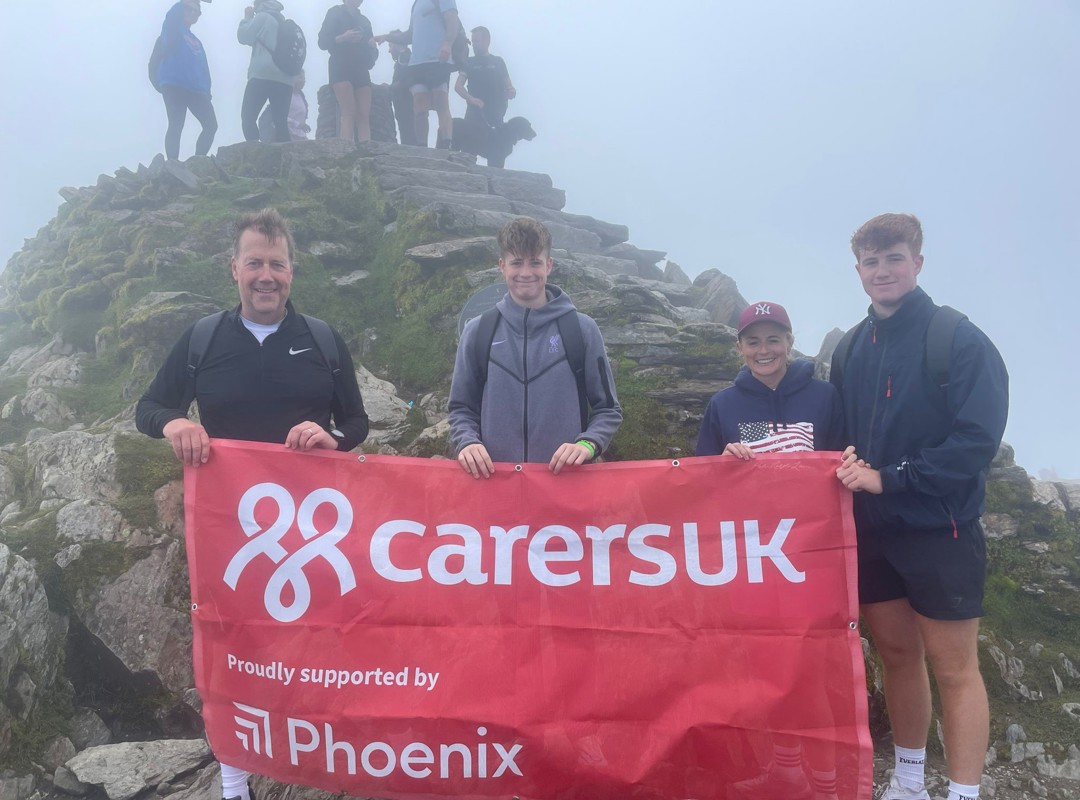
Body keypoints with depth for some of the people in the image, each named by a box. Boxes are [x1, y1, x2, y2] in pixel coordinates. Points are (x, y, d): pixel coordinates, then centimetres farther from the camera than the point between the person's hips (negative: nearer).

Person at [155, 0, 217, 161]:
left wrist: (207, 89, 10)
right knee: (176, 126, -12)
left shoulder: (196, 41, 26)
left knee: (211, 125, 0)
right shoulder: (173, 29, 10)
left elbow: (203, 66, 20)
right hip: (174, 84, -7)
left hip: (196, 88, 7)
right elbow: (172, 15, -13)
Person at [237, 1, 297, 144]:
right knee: (281, 121, 0)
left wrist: (247, 18, 18)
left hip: (263, 75, -6)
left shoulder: (262, 17, 4)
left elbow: (243, 37, 5)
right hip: (285, 79, 6)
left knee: (248, 116, -6)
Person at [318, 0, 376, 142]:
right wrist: (343, 38, -17)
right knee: (349, 111, -21)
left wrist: (373, 46, -3)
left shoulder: (364, 21, 22)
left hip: (361, 71, 5)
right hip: (341, 69, -5)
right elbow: (323, 41, -1)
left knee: (364, 115, -9)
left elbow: (372, 53, 21)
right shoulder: (335, 13, 8)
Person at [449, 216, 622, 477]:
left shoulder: (582, 329, 1)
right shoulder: (478, 331, 5)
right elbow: (461, 408, 10)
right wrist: (467, 442, -9)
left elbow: (607, 409, 5)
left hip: (565, 474, -1)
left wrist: (587, 444, -13)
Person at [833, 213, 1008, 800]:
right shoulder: (851, 349, 8)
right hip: (872, 529, 6)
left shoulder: (958, 340, -10)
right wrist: (845, 461, -3)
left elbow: (978, 439, -17)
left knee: (953, 668, 2)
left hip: (939, 531, -6)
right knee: (896, 653, 16)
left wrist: (887, 477, -19)